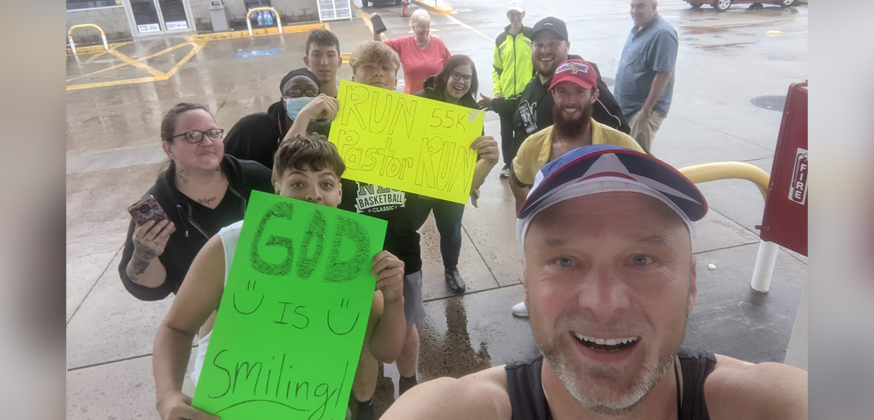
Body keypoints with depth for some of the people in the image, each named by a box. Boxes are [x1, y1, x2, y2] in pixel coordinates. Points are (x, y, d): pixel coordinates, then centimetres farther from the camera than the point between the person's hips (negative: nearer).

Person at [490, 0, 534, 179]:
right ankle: (509, 163, 29)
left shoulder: (532, 35, -3)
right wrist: (497, 90, 1)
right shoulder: (501, 39, 8)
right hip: (506, 96, 4)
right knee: (506, 133, 12)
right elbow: (496, 68, 11)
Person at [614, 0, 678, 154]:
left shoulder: (662, 33, -19)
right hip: (627, 106, 9)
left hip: (643, 108, -9)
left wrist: (647, 109, -22)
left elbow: (664, 74, -23)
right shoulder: (638, 29, 10)